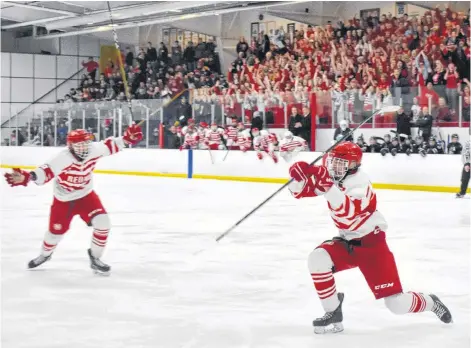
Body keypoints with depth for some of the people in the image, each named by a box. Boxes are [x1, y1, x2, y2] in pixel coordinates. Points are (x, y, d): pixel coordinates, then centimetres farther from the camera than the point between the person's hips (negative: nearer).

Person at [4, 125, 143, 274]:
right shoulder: (62, 159, -35)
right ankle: (45, 254, 48)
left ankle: (95, 258, 7)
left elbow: (110, 145, -3)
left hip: (86, 195, 3)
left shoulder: (94, 150, -20)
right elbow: (45, 172, -42)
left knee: (102, 222, -15)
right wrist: (26, 177, -58)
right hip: (63, 200, -3)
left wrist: (127, 138, -11)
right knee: (56, 231, 12)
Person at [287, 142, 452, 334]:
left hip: (371, 244, -7)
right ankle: (333, 313, -7)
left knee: (397, 304, -9)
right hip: (347, 242, 7)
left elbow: (348, 212, -42)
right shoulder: (328, 176, -1)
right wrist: (298, 175, -22)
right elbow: (300, 190, 0)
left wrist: (327, 186, -52)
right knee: (317, 259, -23)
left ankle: (430, 302, 26)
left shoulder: (359, 181, -25)